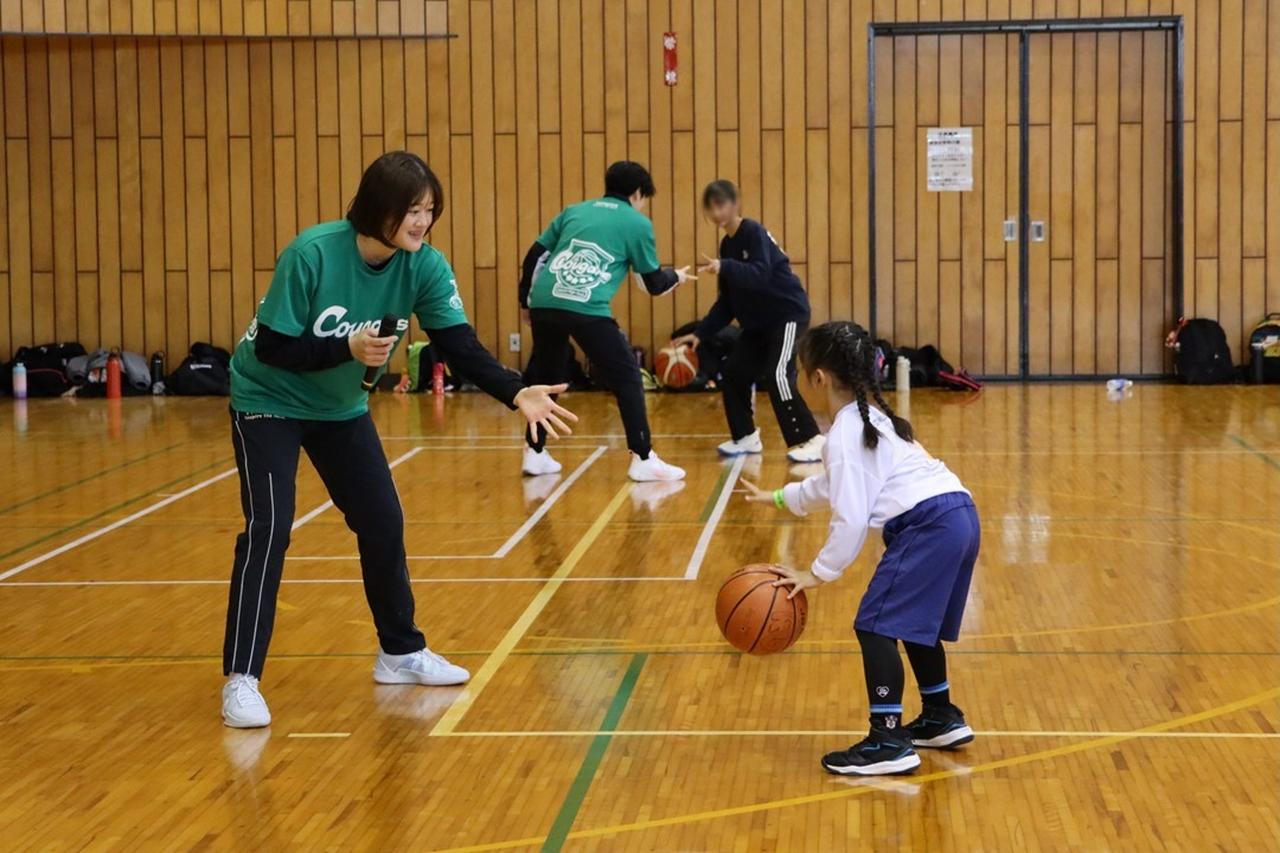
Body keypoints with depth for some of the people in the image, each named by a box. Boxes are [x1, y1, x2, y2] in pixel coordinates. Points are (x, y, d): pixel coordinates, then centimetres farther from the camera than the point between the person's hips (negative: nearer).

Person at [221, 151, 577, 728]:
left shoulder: (424, 267, -17)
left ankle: (401, 654, 23)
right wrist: (348, 348, -38)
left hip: (341, 409, 6)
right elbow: (272, 347, -25)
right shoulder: (312, 254, -30)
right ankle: (240, 681, -14)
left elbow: (461, 346, -21)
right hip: (268, 403, -6)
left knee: (383, 523, 6)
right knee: (268, 528, -16)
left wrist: (516, 394, -37)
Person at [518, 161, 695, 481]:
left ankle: (535, 453, 26)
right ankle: (642, 459, 3)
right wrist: (676, 276, 38)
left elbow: (533, 256, 21)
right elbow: (654, 284, 17)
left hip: (544, 302, 5)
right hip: (587, 309, -5)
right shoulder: (637, 223, 12)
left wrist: (526, 301, 29)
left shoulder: (574, 210, 25)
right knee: (627, 377, 6)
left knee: (546, 377, 23)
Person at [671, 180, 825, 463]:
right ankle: (746, 438, 20)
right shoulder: (727, 244, 9)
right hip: (758, 322, 9)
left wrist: (725, 268, -46)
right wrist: (701, 333, 7)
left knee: (778, 376, -21)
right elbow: (727, 301, 13)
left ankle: (811, 440, -17)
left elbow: (760, 275, -32)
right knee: (733, 373, 6)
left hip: (788, 313, -9)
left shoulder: (754, 233, -14)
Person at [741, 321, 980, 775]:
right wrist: (780, 497, 45)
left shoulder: (844, 435, -10)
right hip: (957, 516, 11)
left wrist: (819, 573, -7)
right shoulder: (869, 416, 22)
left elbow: (851, 518, -15)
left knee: (875, 625, -8)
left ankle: (888, 742, -10)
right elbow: (836, 483, 37)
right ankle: (942, 719, 37)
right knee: (914, 621, 25)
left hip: (929, 526, -11)